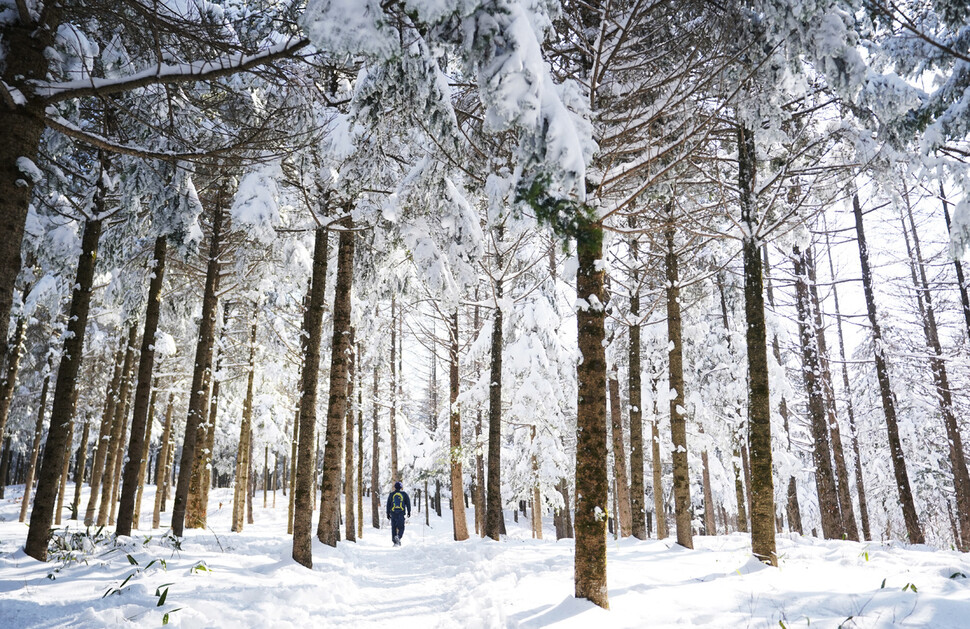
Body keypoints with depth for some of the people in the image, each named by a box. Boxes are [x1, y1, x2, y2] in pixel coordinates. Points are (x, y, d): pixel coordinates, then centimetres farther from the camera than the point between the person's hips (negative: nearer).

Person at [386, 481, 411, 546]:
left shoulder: (391, 494, 8)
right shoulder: (404, 494, 4)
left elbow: (388, 505, 9)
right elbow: (408, 503, 3)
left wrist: (388, 514, 14)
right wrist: (409, 512, 8)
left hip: (393, 512, 2)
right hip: (401, 513, -1)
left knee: (393, 528, 10)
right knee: (401, 527, 4)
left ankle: (395, 542, 8)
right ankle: (398, 537, -24)